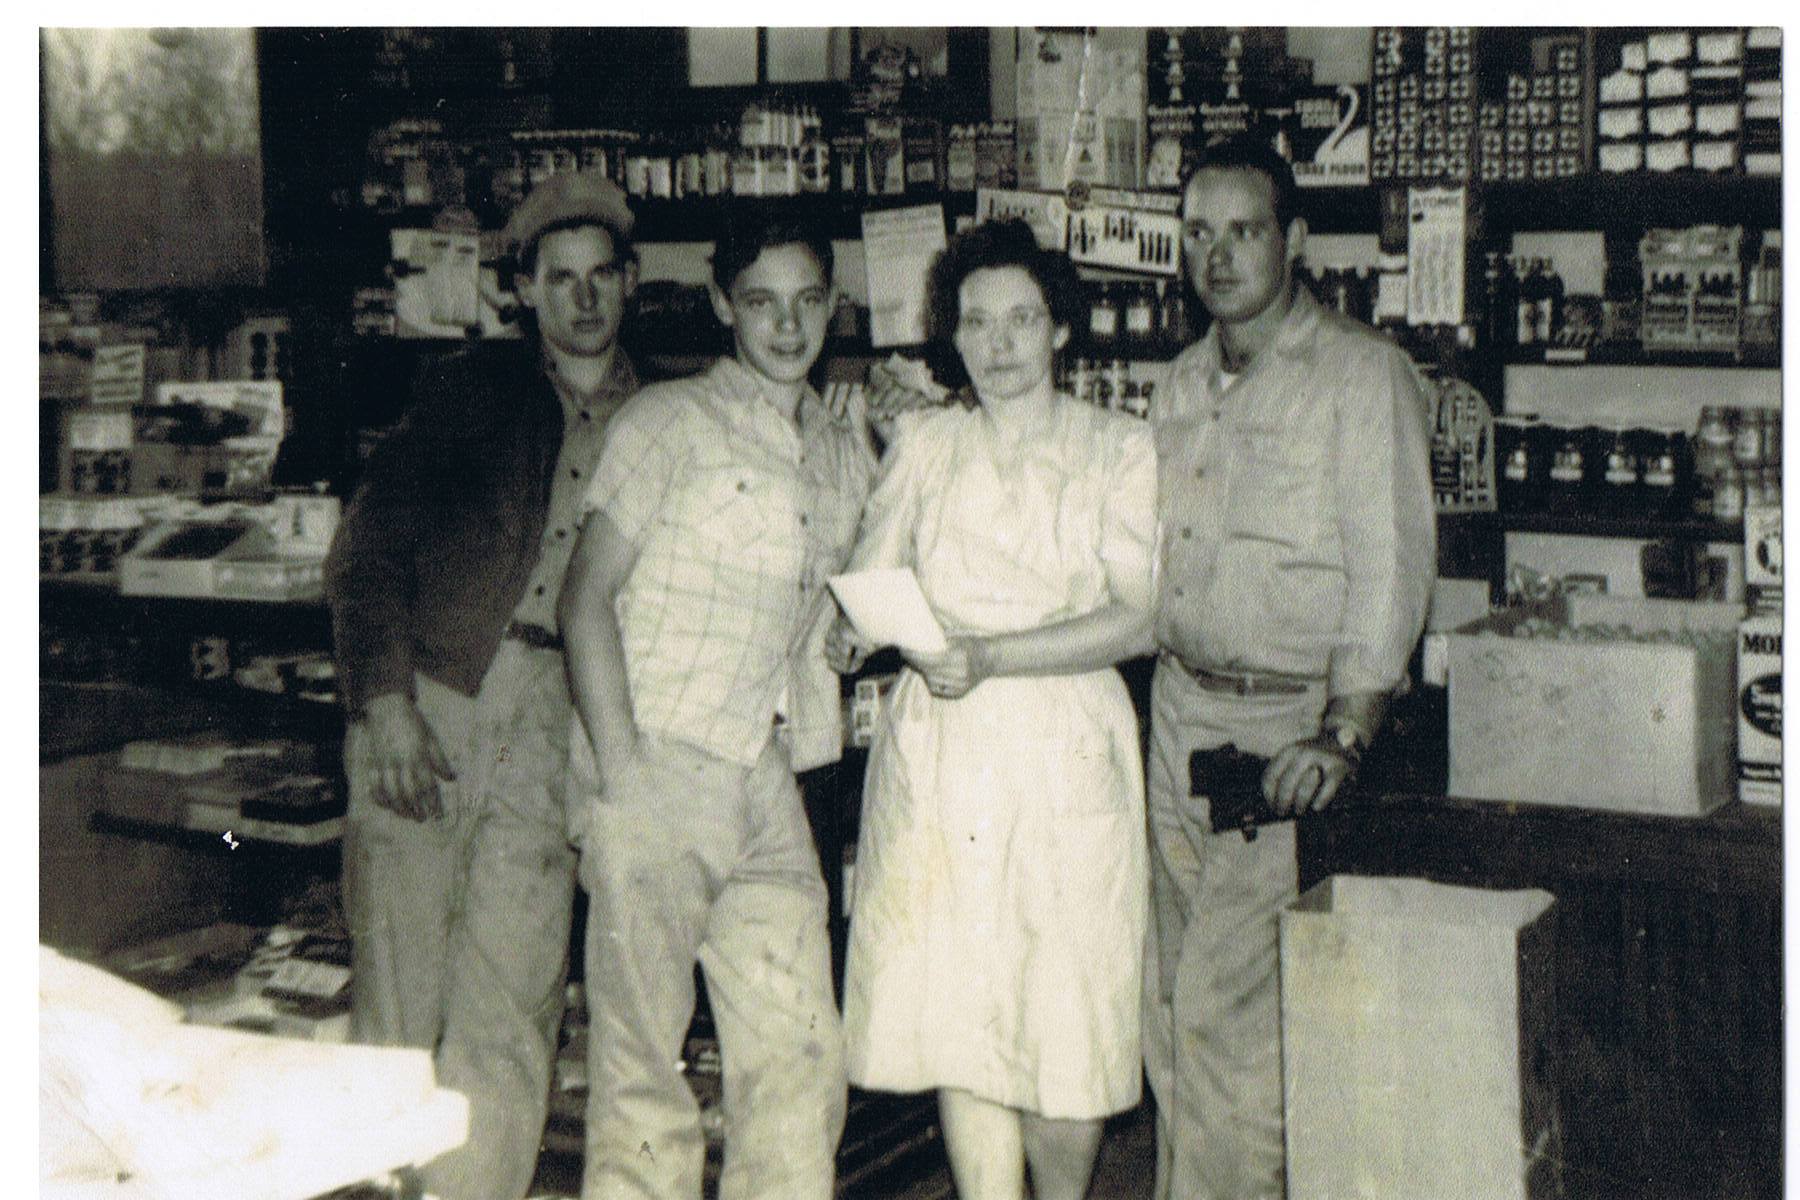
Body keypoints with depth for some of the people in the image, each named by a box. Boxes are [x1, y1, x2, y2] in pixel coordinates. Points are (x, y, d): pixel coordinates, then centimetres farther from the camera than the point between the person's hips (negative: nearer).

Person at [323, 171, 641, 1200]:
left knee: (507, 1020, -5)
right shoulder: (474, 389, 11)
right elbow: (368, 550, 5)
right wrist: (386, 702, -8)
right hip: (422, 705, 0)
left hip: (555, 724, 0)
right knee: (397, 1008, 0)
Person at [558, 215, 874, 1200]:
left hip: (770, 781, 6)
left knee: (801, 1057, 4)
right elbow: (586, 597, -7)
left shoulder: (847, 451, 17)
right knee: (641, 1053, -1)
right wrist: (618, 768, -13)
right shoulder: (671, 421, -1)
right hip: (659, 768, -5)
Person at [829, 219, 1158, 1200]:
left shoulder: (1119, 449, 4)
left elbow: (1138, 619, -6)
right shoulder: (924, 444, 14)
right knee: (956, 1015, 0)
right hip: (934, 751, 2)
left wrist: (990, 656, -18)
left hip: (1065, 750, -2)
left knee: (1065, 1021, -2)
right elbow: (871, 575, 13)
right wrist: (853, 632, -11)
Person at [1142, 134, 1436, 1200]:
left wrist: (1343, 734, -20)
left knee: (1222, 999, -10)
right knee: (1175, 1000, 7)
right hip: (1181, 712, 6)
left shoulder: (1361, 372, -6)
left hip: (1292, 722, -6)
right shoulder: (1185, 384, 15)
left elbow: (1391, 564, -12)